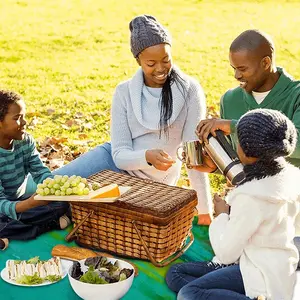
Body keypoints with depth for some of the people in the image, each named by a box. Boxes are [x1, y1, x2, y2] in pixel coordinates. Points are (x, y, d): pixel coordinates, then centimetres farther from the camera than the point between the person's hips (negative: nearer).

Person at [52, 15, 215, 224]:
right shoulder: (125, 92, -11)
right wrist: (147, 156, -37)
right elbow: (120, 154, -15)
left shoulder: (189, 90, -18)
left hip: (151, 181, -2)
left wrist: (205, 209, -20)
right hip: (118, 162, 3)